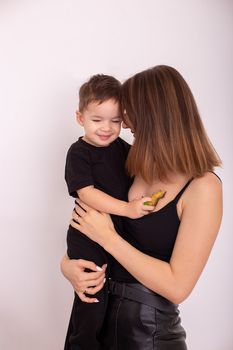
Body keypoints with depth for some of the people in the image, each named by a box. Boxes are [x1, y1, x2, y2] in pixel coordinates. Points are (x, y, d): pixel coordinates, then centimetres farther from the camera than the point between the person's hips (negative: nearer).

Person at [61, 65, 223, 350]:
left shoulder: (203, 187, -18)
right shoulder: (133, 169, -2)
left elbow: (177, 286, -22)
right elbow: (85, 223, 8)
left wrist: (107, 237, -20)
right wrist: (67, 263, -12)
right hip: (103, 311, 5)